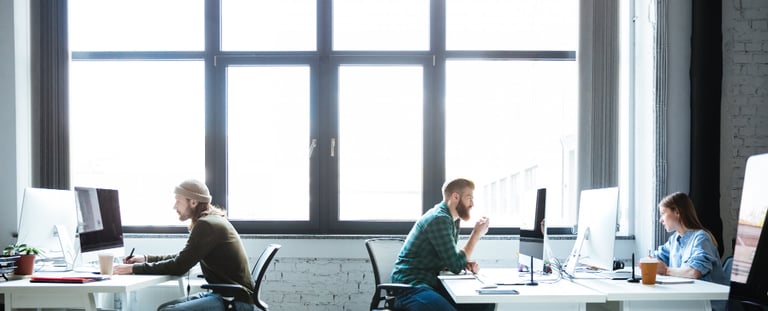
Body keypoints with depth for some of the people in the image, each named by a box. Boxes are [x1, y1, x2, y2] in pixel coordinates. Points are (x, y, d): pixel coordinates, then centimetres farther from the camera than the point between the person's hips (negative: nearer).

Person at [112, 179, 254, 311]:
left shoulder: (207, 225, -16)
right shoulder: (212, 220, 16)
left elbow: (179, 267, -17)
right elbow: (183, 258, 24)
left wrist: (134, 268, -11)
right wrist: (146, 258, 14)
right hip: (223, 294, 10)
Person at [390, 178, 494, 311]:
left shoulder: (453, 220, 15)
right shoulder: (439, 219, -15)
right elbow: (455, 266, -15)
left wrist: (467, 264, -1)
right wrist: (477, 234, -7)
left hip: (432, 282, 10)